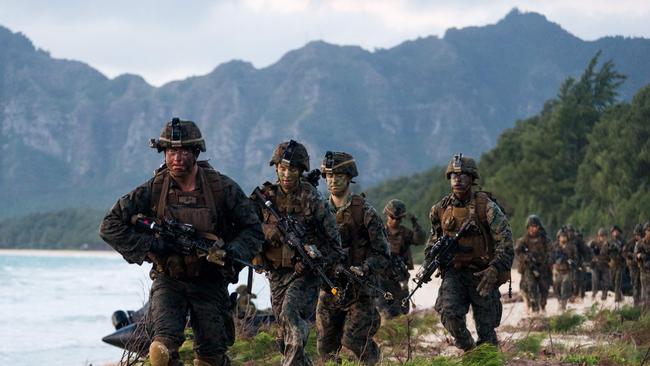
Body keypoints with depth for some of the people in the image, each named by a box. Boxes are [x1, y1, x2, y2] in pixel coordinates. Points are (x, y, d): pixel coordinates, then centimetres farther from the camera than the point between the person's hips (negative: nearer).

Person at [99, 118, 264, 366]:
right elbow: (110, 227, -7)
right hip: (168, 280, -1)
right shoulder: (153, 189, -9)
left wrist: (229, 253, -19)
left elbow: (253, 230, 0)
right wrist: (152, 245, -15)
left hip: (209, 282, 1)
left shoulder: (222, 188, -9)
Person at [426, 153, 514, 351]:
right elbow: (434, 239, 21)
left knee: (486, 329, 1)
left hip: (482, 275, -2)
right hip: (453, 273, 2)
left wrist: (494, 270, -27)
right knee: (449, 313, -21)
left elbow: (505, 242, -15)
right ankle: (467, 349, 5)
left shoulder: (486, 207, -10)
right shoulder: (440, 209, 3)